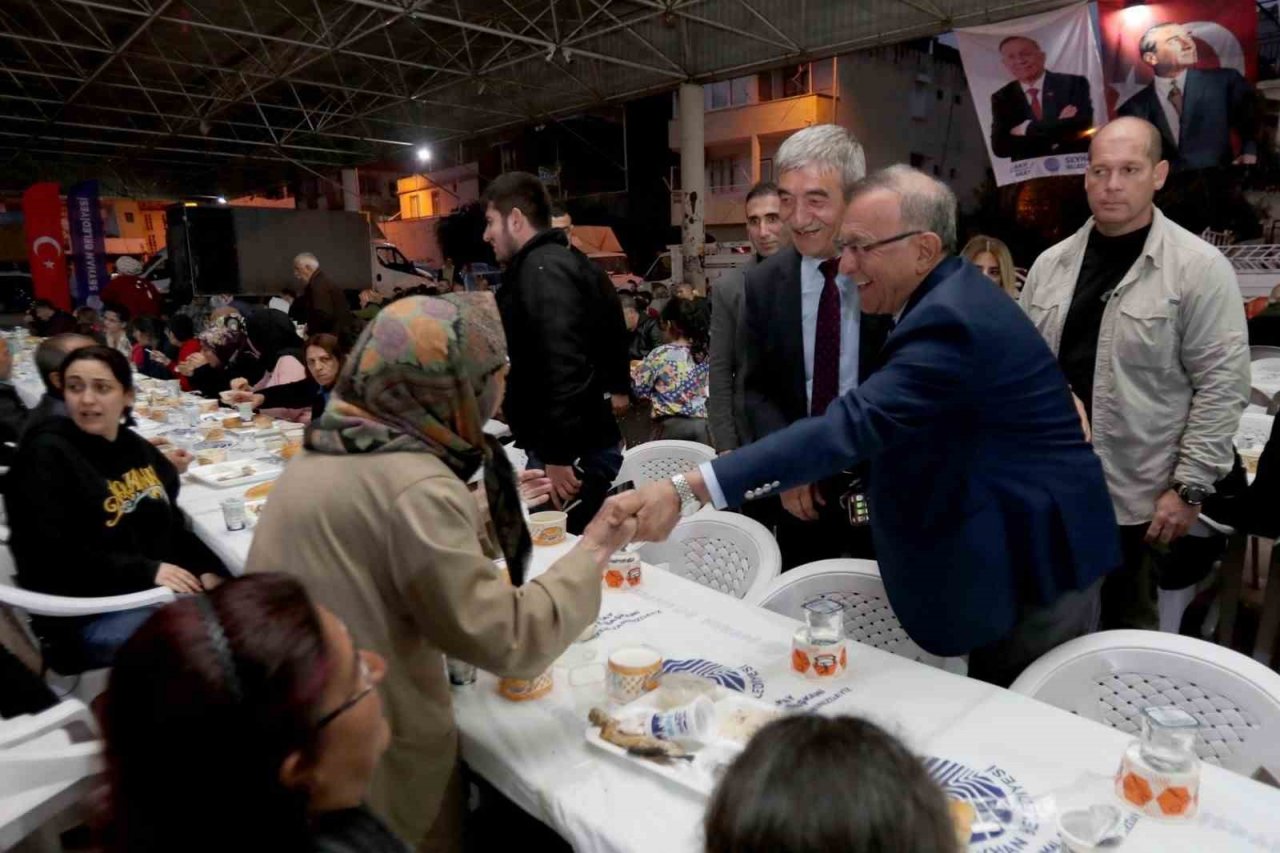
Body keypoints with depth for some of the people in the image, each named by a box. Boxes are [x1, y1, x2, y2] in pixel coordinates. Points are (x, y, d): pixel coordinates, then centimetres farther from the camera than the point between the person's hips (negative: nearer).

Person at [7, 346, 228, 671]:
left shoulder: (135, 445, 9)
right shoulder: (46, 455, -10)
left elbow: (170, 522, 14)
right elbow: (50, 556, -17)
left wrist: (206, 568, -3)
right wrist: (146, 571, -23)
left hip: (157, 590, 7)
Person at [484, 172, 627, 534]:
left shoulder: (543, 269, -14)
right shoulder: (545, 264, 18)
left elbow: (565, 366, -25)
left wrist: (558, 455, -24)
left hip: (574, 452, -10)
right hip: (579, 445, 10)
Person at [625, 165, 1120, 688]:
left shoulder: (949, 320, -27)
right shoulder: (950, 297, 5)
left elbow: (849, 426, -37)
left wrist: (688, 491, -41)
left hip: (1035, 555, -10)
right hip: (1018, 544, 10)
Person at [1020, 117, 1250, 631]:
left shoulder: (1199, 267, -8)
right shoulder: (1051, 264, 6)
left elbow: (1222, 384, -10)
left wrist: (1190, 486, -13)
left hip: (1137, 497, -4)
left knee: (1128, 632, 13)